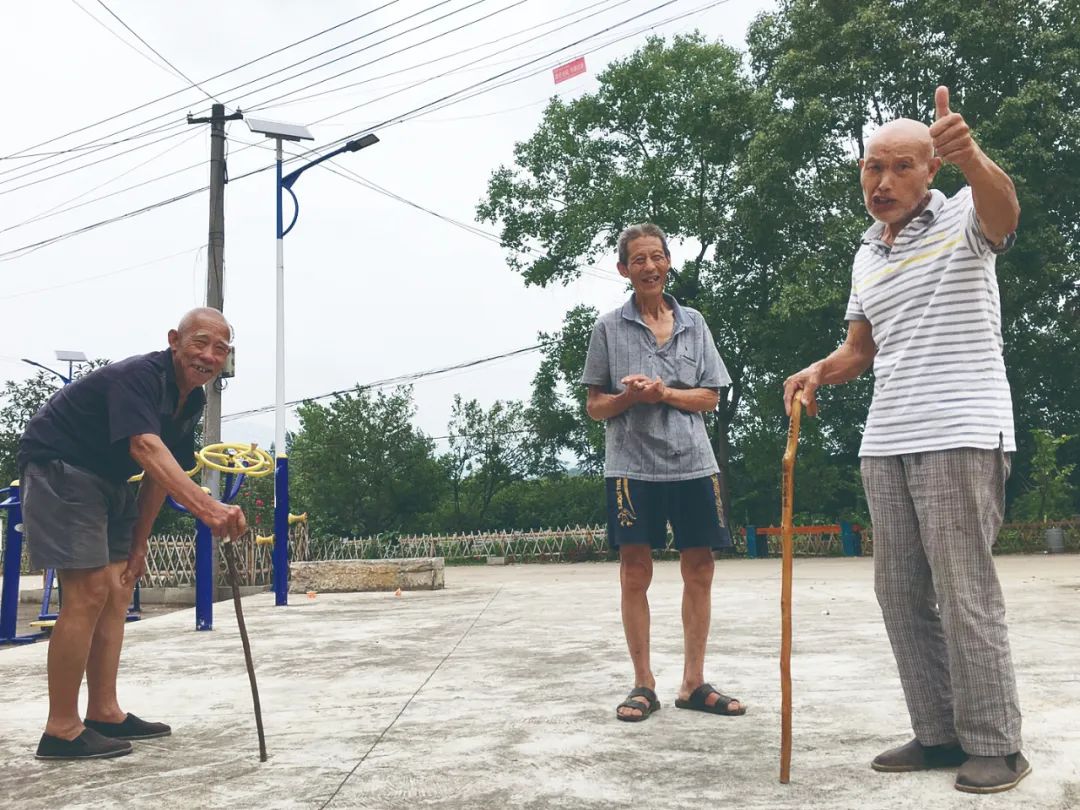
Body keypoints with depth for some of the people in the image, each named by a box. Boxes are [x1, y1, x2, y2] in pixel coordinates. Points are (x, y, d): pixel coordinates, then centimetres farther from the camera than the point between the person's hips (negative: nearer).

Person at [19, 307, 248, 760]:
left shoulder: (192, 399, 3)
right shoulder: (140, 376, -26)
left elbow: (162, 471, 10)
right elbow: (146, 449, -43)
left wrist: (137, 545, 9)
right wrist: (208, 509, -56)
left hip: (106, 480, 10)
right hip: (58, 467, -10)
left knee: (118, 591, 6)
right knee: (88, 593, -14)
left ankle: (105, 714, 14)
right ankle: (61, 731, -6)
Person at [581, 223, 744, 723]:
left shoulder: (693, 323, 11)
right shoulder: (609, 327, 5)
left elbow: (710, 398, 8)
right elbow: (595, 407, 6)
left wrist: (665, 393, -10)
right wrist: (628, 397, -15)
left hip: (692, 461, 3)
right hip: (632, 464, -2)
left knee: (699, 570, 4)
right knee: (635, 574, -1)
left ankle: (693, 683, 15)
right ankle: (643, 685, 11)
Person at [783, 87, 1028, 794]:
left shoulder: (962, 222, -2)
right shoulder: (867, 256, 18)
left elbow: (1003, 205, -26)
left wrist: (971, 157, -48)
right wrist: (821, 371, 3)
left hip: (961, 436, -7)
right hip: (886, 443, 7)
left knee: (965, 594, -5)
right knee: (900, 591, 7)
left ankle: (995, 746, 8)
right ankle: (939, 735, 17)